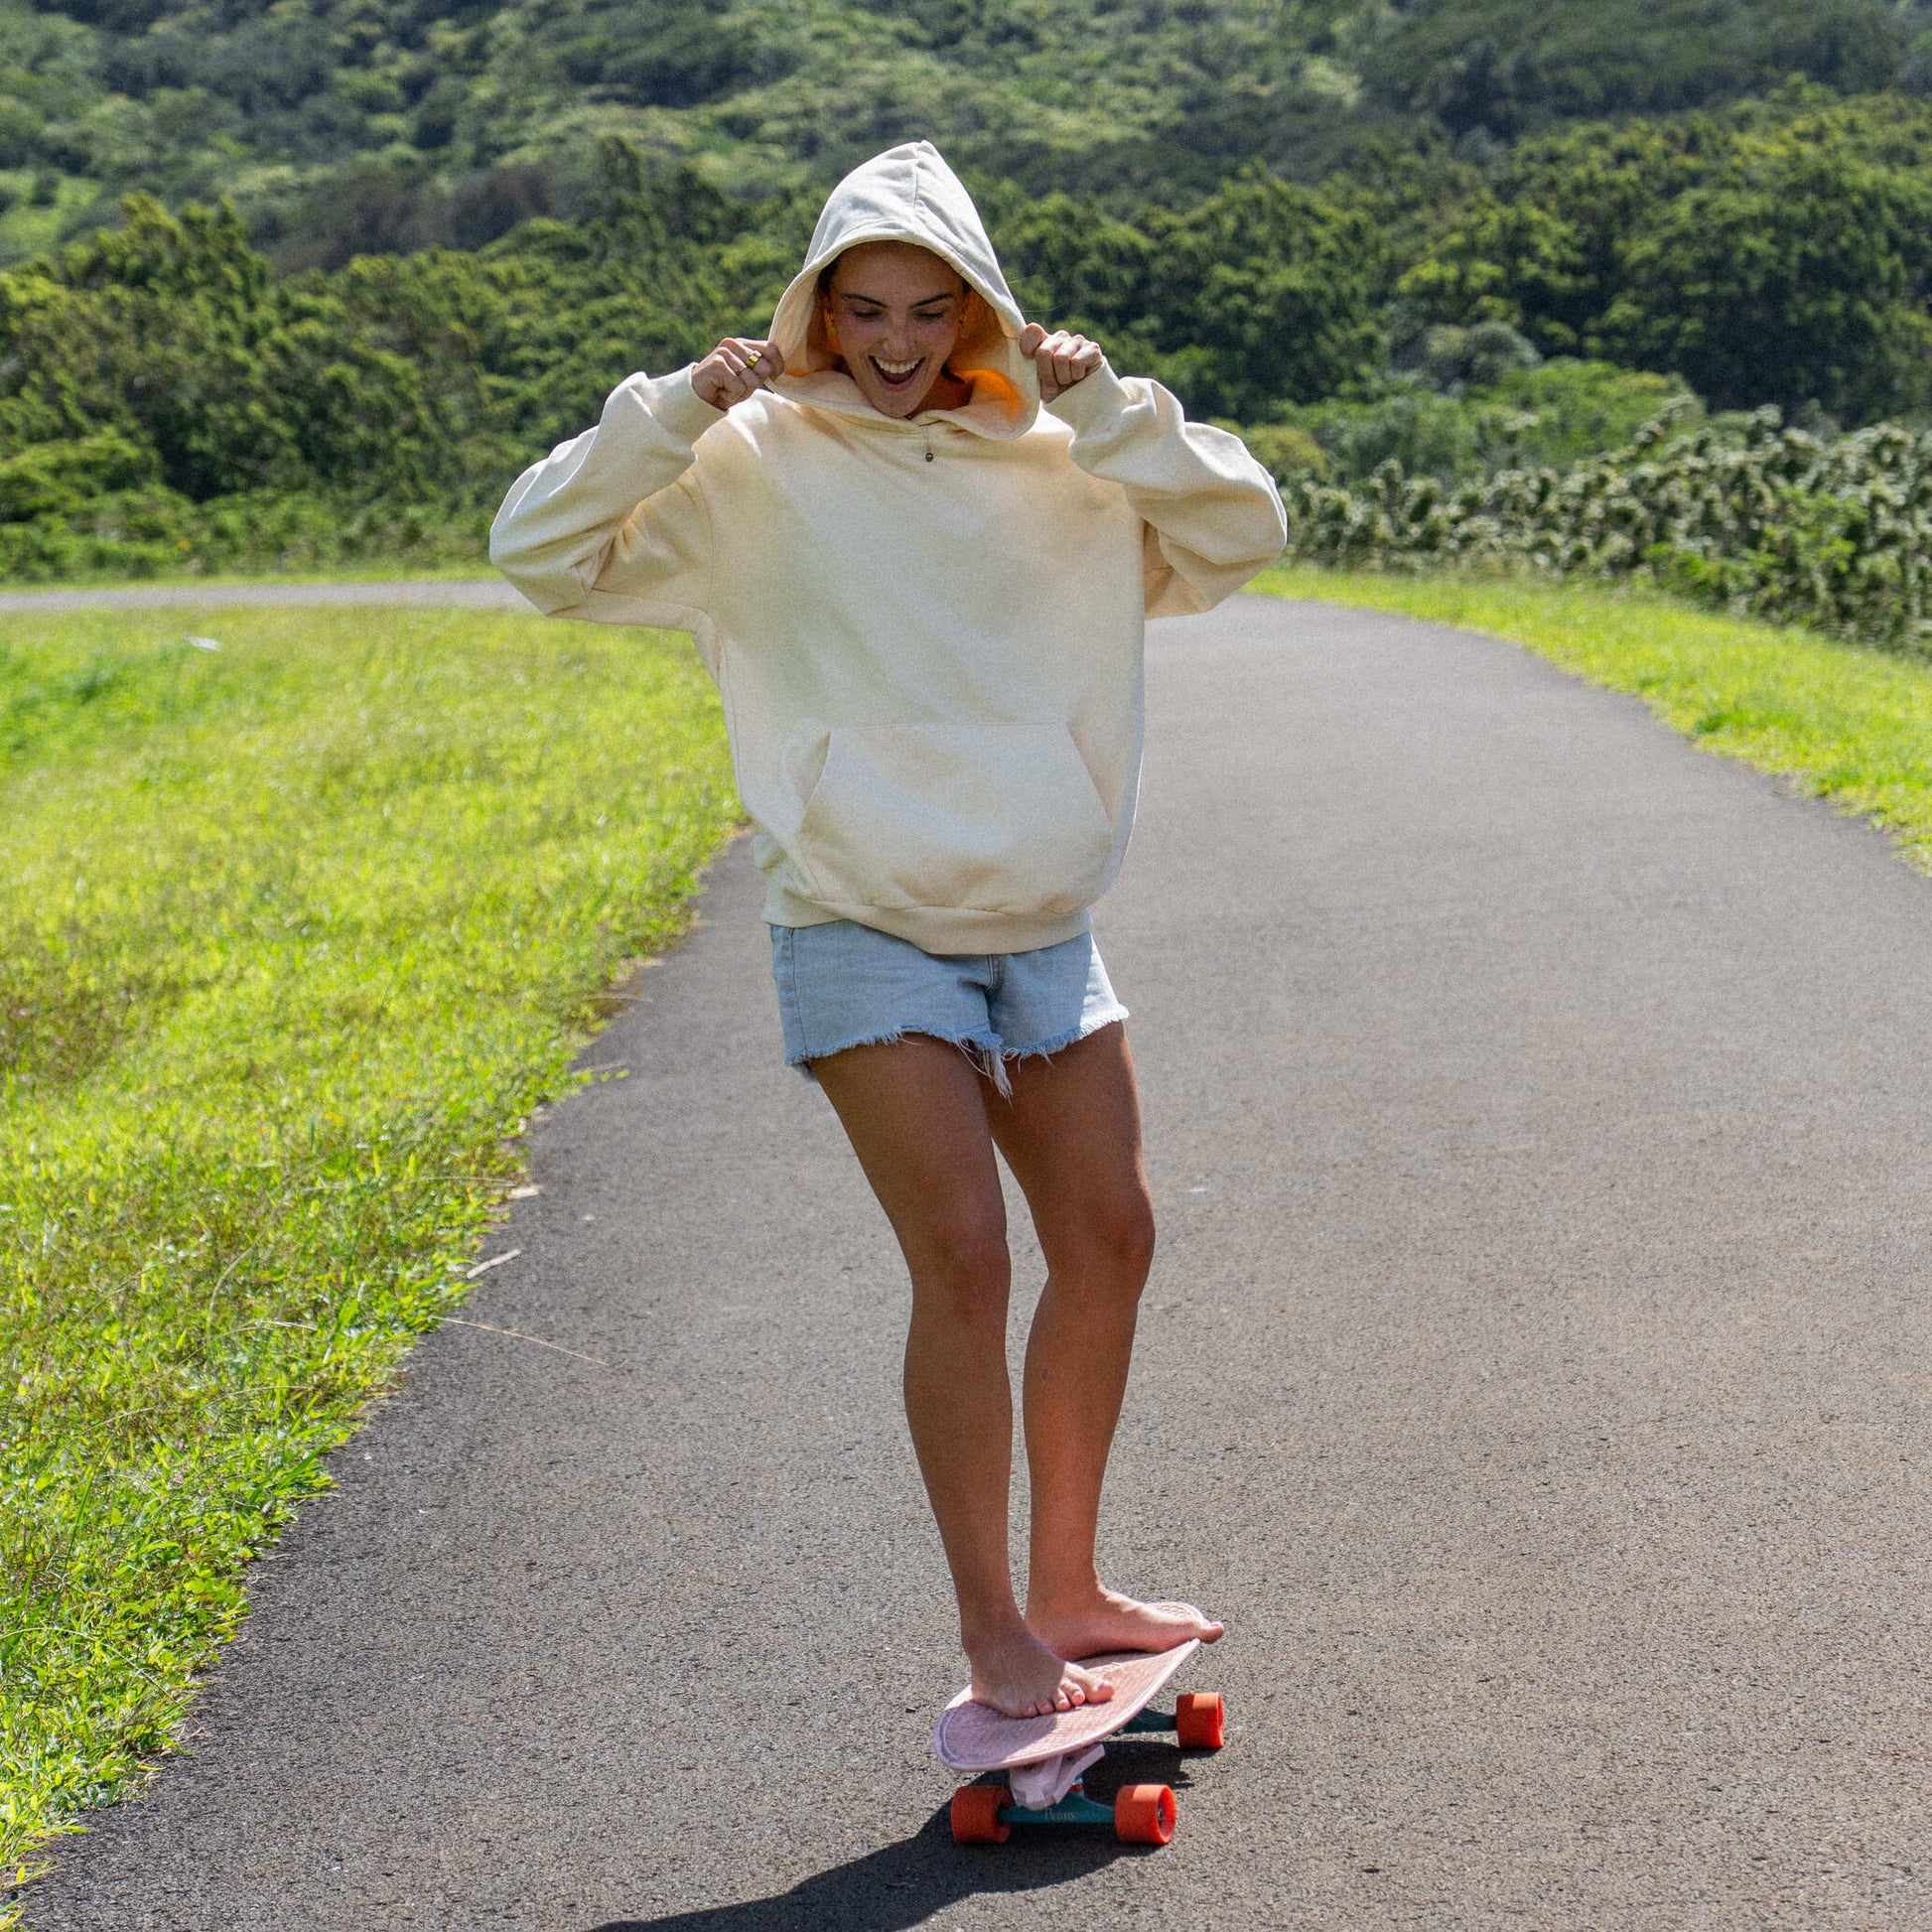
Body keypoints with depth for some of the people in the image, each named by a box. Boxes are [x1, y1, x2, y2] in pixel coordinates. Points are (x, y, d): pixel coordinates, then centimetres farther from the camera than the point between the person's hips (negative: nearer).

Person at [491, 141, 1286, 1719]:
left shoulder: (1057, 468, 6)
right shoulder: (753, 471, -4)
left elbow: (1241, 534, 3)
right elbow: (542, 552, -8)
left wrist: (1111, 409, -9)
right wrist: (676, 412, -19)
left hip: (1045, 926, 5)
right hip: (867, 935, -5)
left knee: (1110, 1241, 9)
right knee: (963, 1258, -13)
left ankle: (1066, 1586, 26)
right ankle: (992, 1631, -1)